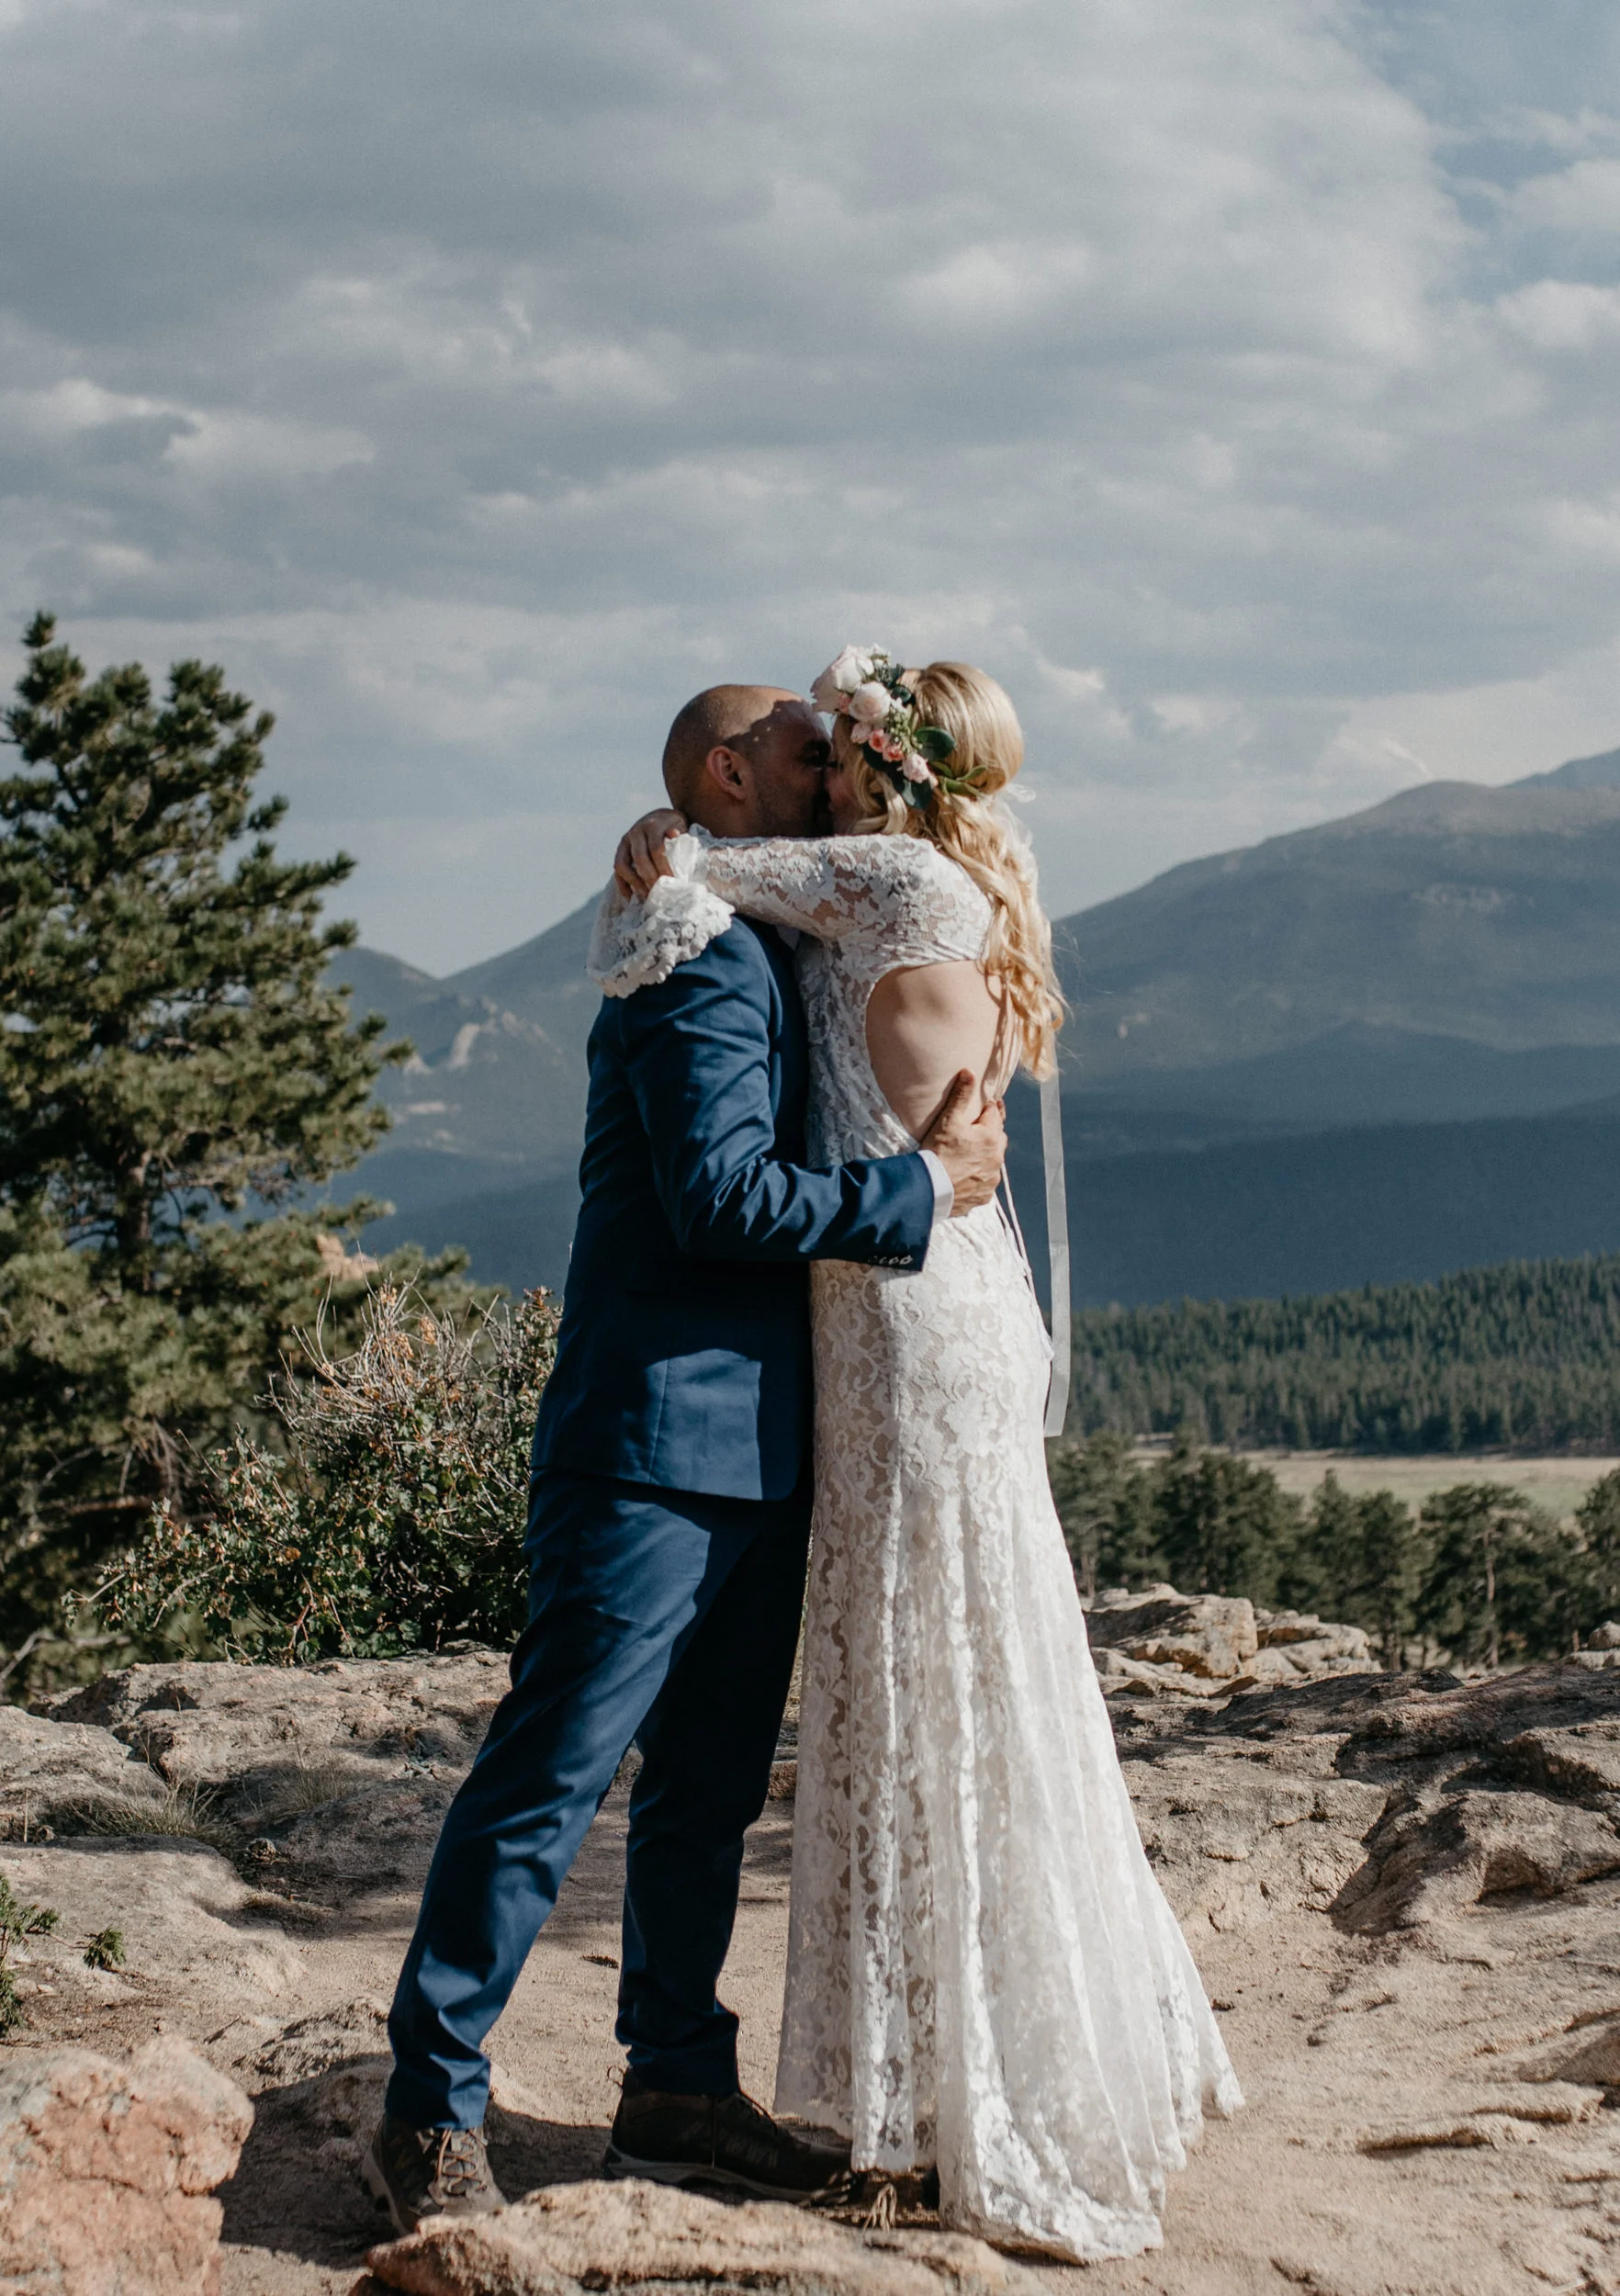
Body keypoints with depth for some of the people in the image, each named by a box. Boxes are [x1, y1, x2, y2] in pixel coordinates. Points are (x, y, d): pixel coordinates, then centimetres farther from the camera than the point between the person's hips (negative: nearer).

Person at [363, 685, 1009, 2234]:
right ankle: (431, 2111, 2)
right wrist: (926, 1186, -14)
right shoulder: (705, 949, -12)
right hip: (659, 1436, -10)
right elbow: (718, 1193, -21)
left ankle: (676, 2085, 24)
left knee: (709, 1785, 14)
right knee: (549, 1775, -6)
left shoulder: (766, 952, 20)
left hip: (754, 1450, 10)